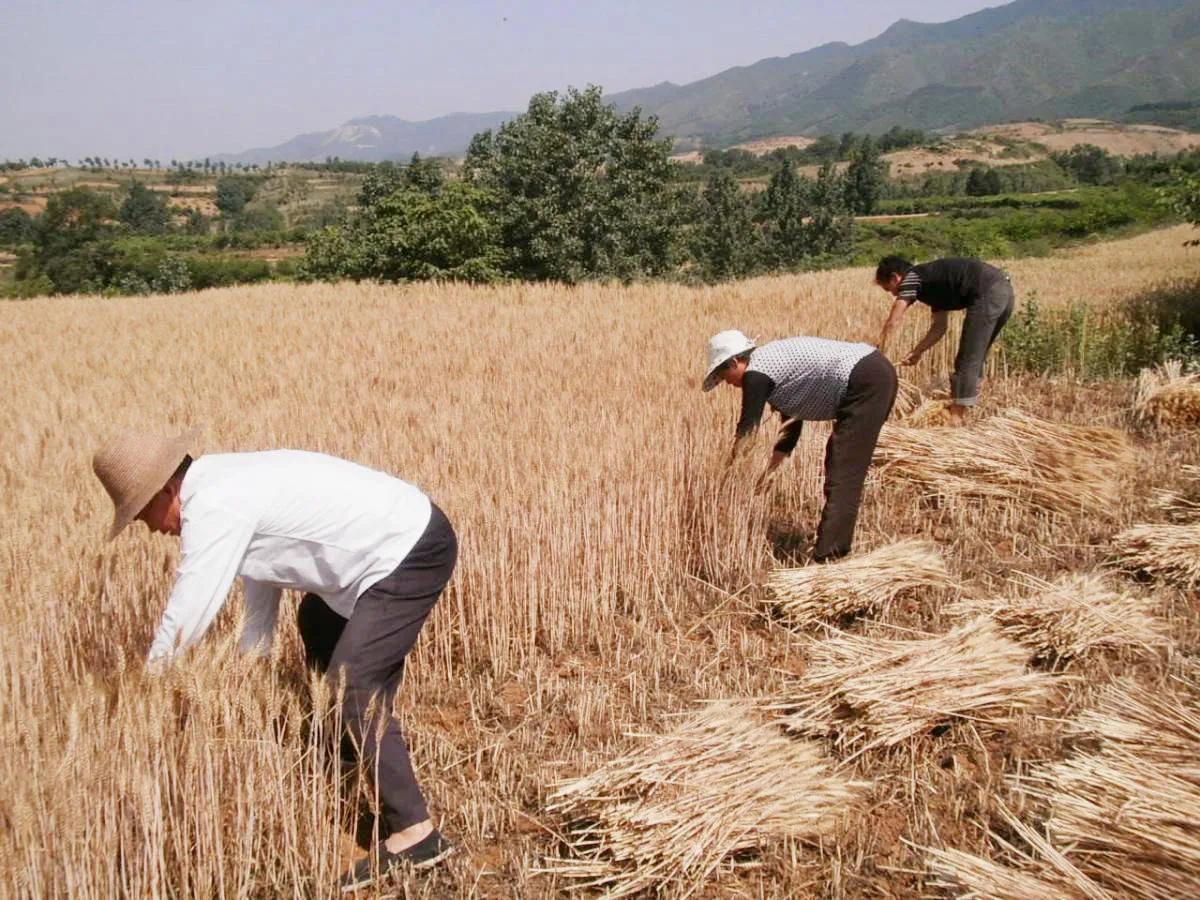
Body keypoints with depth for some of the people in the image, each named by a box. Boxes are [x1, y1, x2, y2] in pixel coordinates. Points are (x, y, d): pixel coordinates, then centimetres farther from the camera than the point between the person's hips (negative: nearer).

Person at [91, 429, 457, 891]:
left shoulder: (214, 507, -18)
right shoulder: (226, 482, 12)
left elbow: (186, 615, -13)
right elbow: (262, 567, 20)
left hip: (412, 551, -11)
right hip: (405, 532, 11)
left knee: (355, 686, -14)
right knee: (318, 621, 31)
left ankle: (414, 832, -12)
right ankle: (357, 742, 45)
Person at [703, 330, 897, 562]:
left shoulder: (756, 375, -8)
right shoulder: (774, 362, 20)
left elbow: (746, 429, -4)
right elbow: (791, 427, 24)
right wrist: (766, 473, 25)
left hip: (865, 382, -10)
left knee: (843, 475, -11)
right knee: (838, 463, 18)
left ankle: (827, 558, -13)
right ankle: (833, 547, 24)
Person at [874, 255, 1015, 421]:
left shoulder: (912, 277, 3)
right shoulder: (933, 283, 27)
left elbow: (893, 322, -3)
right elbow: (939, 327, 28)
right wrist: (918, 351, 26)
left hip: (988, 293, -9)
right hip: (1003, 289, 9)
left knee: (967, 361, -3)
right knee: (974, 359, 17)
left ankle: (956, 418, 2)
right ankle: (960, 413, 22)